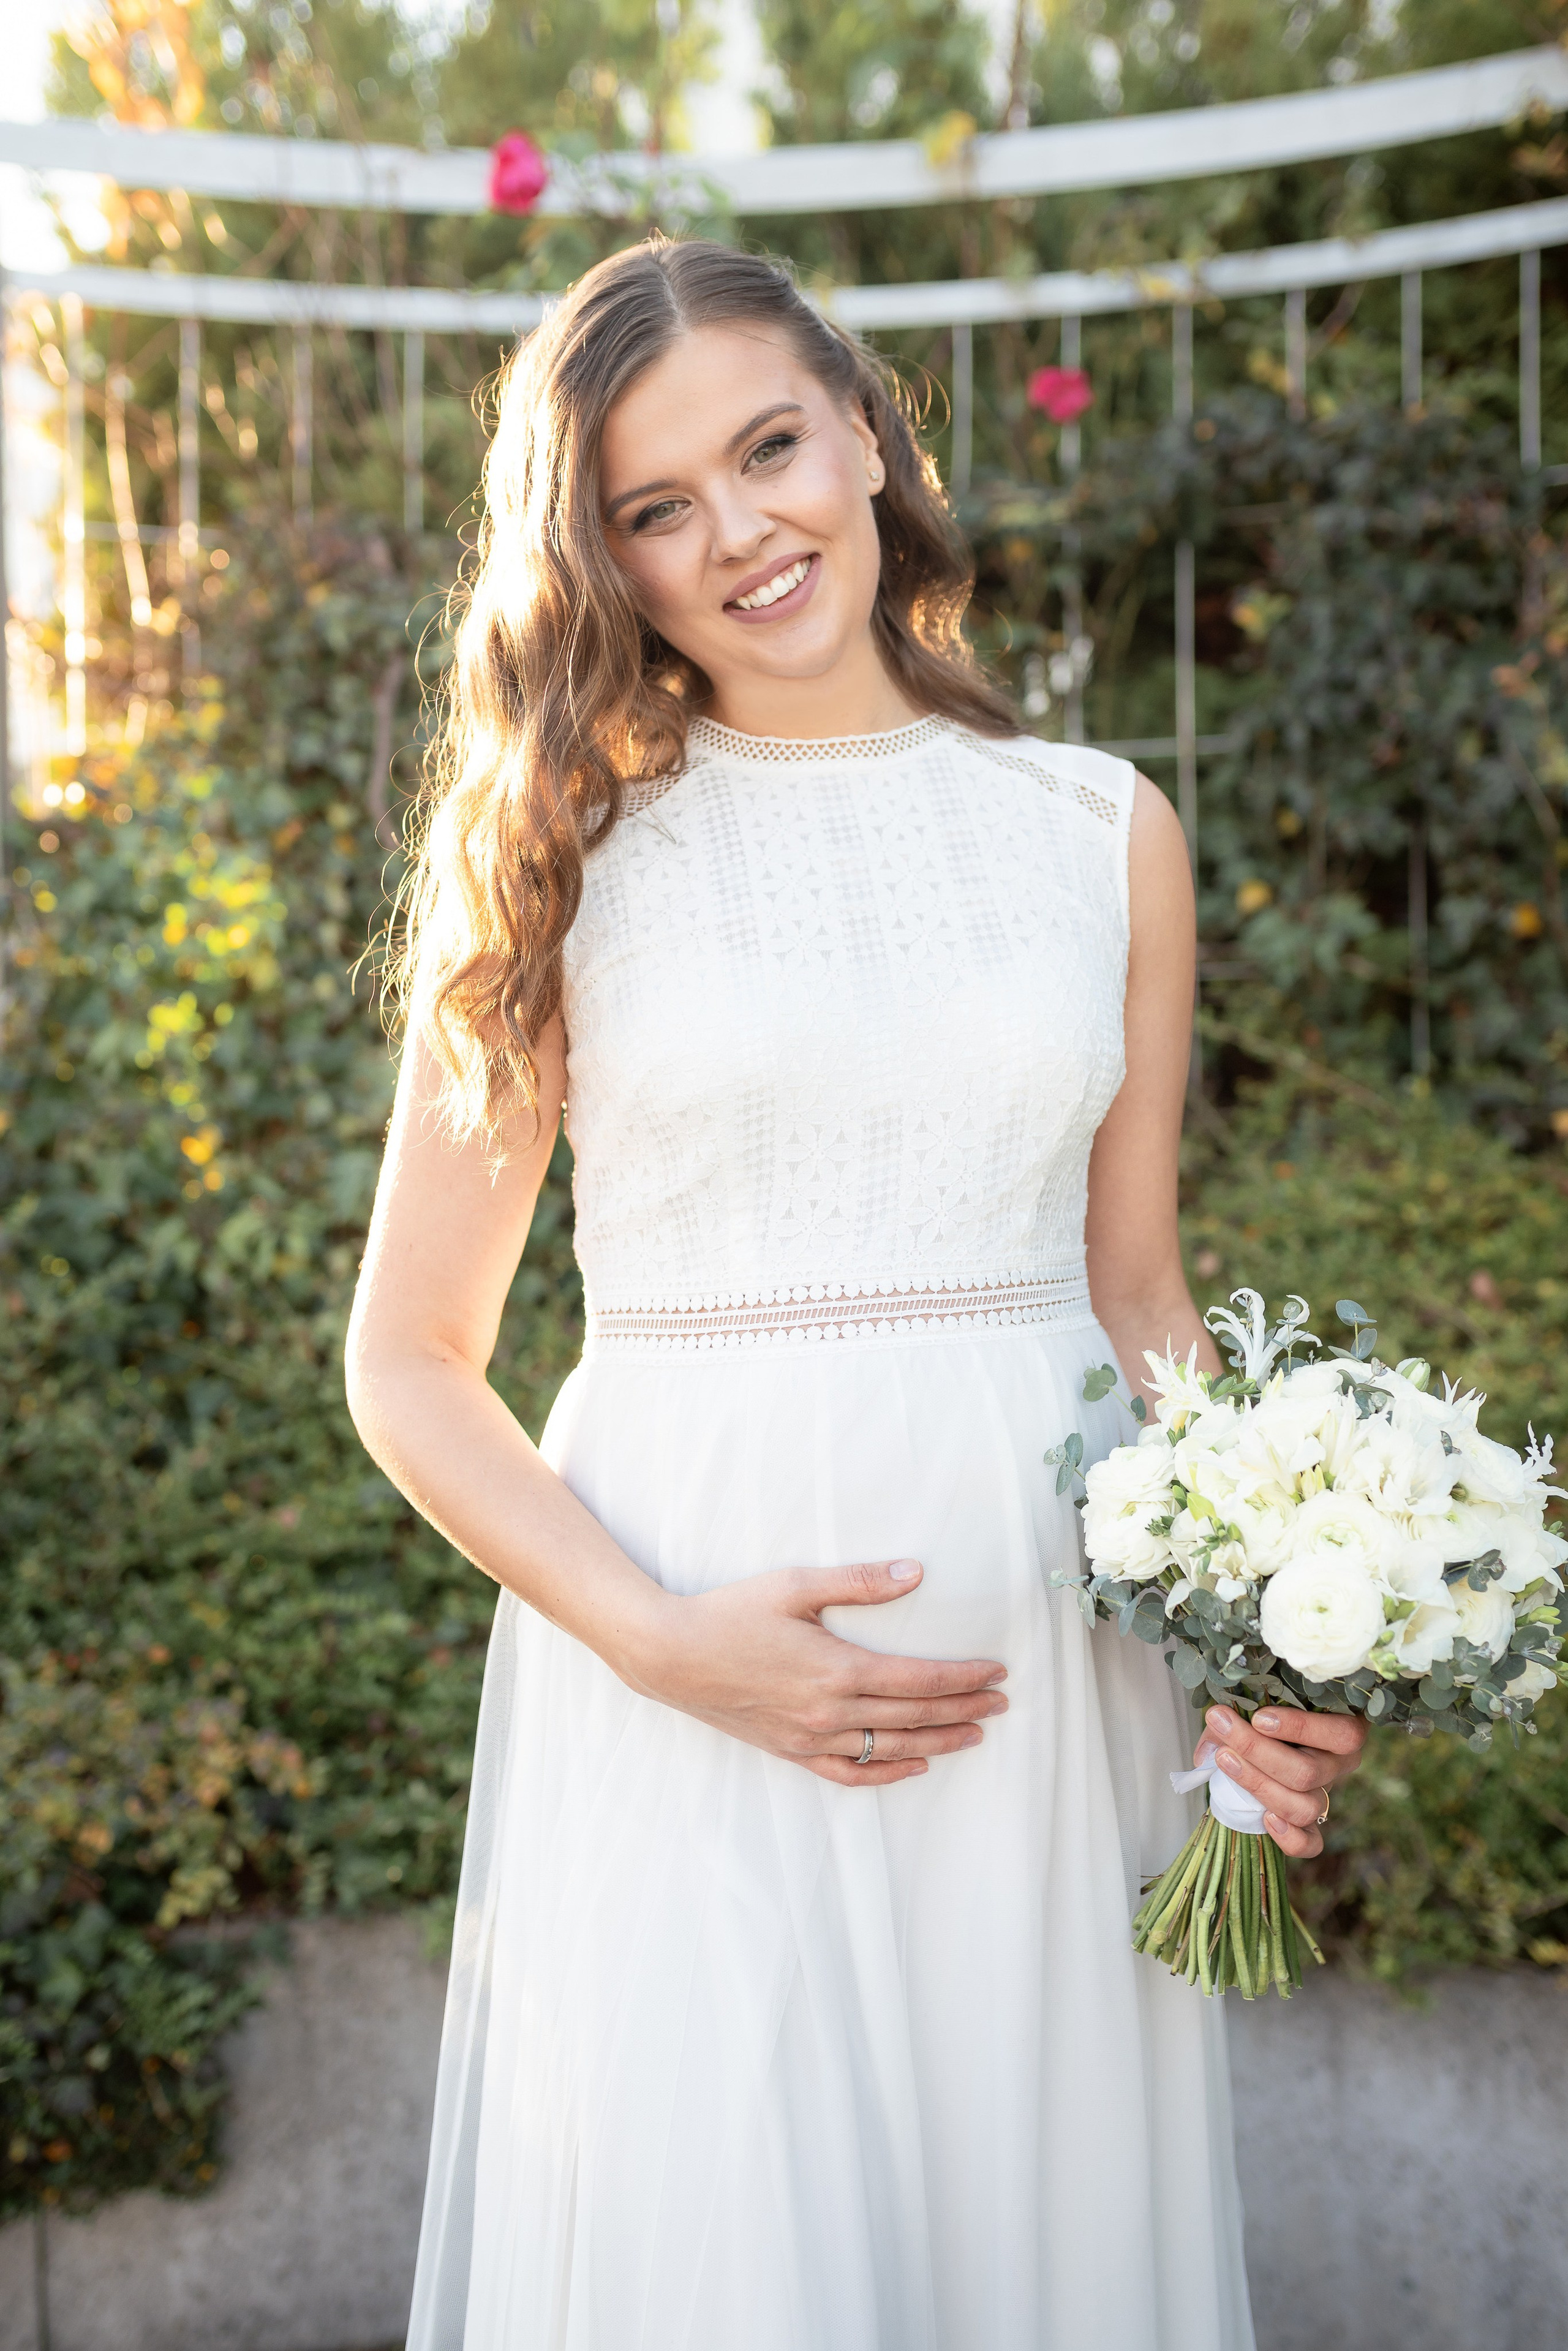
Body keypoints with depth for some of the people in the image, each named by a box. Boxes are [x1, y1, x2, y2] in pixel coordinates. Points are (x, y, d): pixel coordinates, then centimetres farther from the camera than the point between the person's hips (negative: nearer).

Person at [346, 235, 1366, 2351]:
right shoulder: (570, 856, 0)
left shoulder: (1103, 831, 7)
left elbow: (1136, 1286, 12)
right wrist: (660, 1639, -14)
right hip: (682, 1697, -2)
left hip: (1053, 1656, 2)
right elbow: (411, 1360, 1)